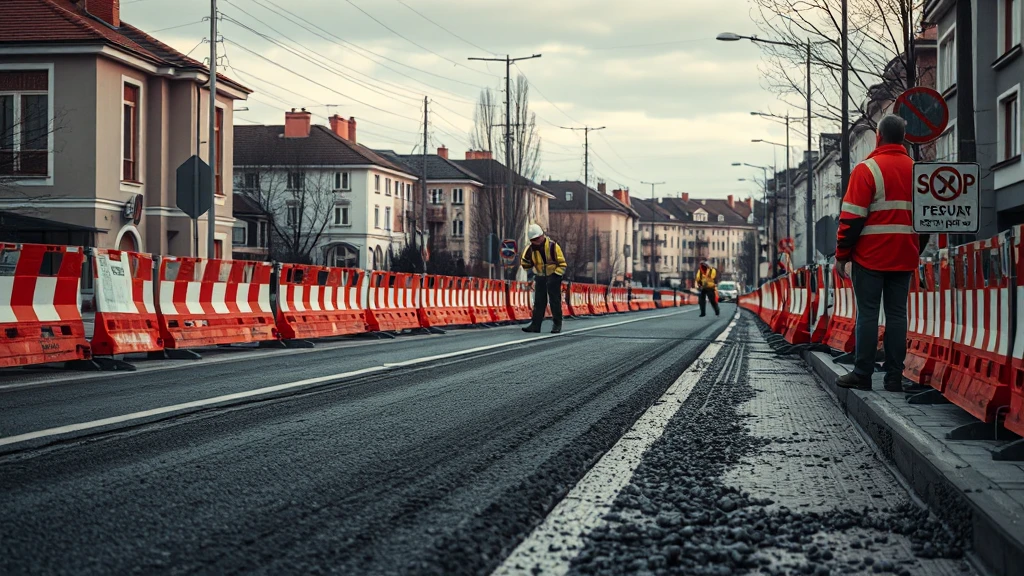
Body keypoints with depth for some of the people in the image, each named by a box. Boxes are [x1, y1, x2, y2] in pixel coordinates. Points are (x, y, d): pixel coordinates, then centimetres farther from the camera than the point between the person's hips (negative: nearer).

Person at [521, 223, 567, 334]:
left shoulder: (553, 246, -16)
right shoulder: (531, 248, -4)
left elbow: (562, 264, -11)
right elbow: (525, 264, 9)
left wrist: (555, 275, -16)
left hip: (553, 276, -4)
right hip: (540, 277, 4)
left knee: (555, 301, 0)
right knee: (538, 302, 4)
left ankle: (557, 324, 7)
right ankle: (535, 325, 5)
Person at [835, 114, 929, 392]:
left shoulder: (866, 170, -9)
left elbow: (852, 218, -11)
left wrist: (841, 254, -4)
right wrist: (917, 251, 24)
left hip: (870, 256, -5)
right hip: (904, 258, 5)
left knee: (867, 313, -1)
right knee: (897, 313, 7)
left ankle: (862, 374, 0)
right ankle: (894, 376, 6)